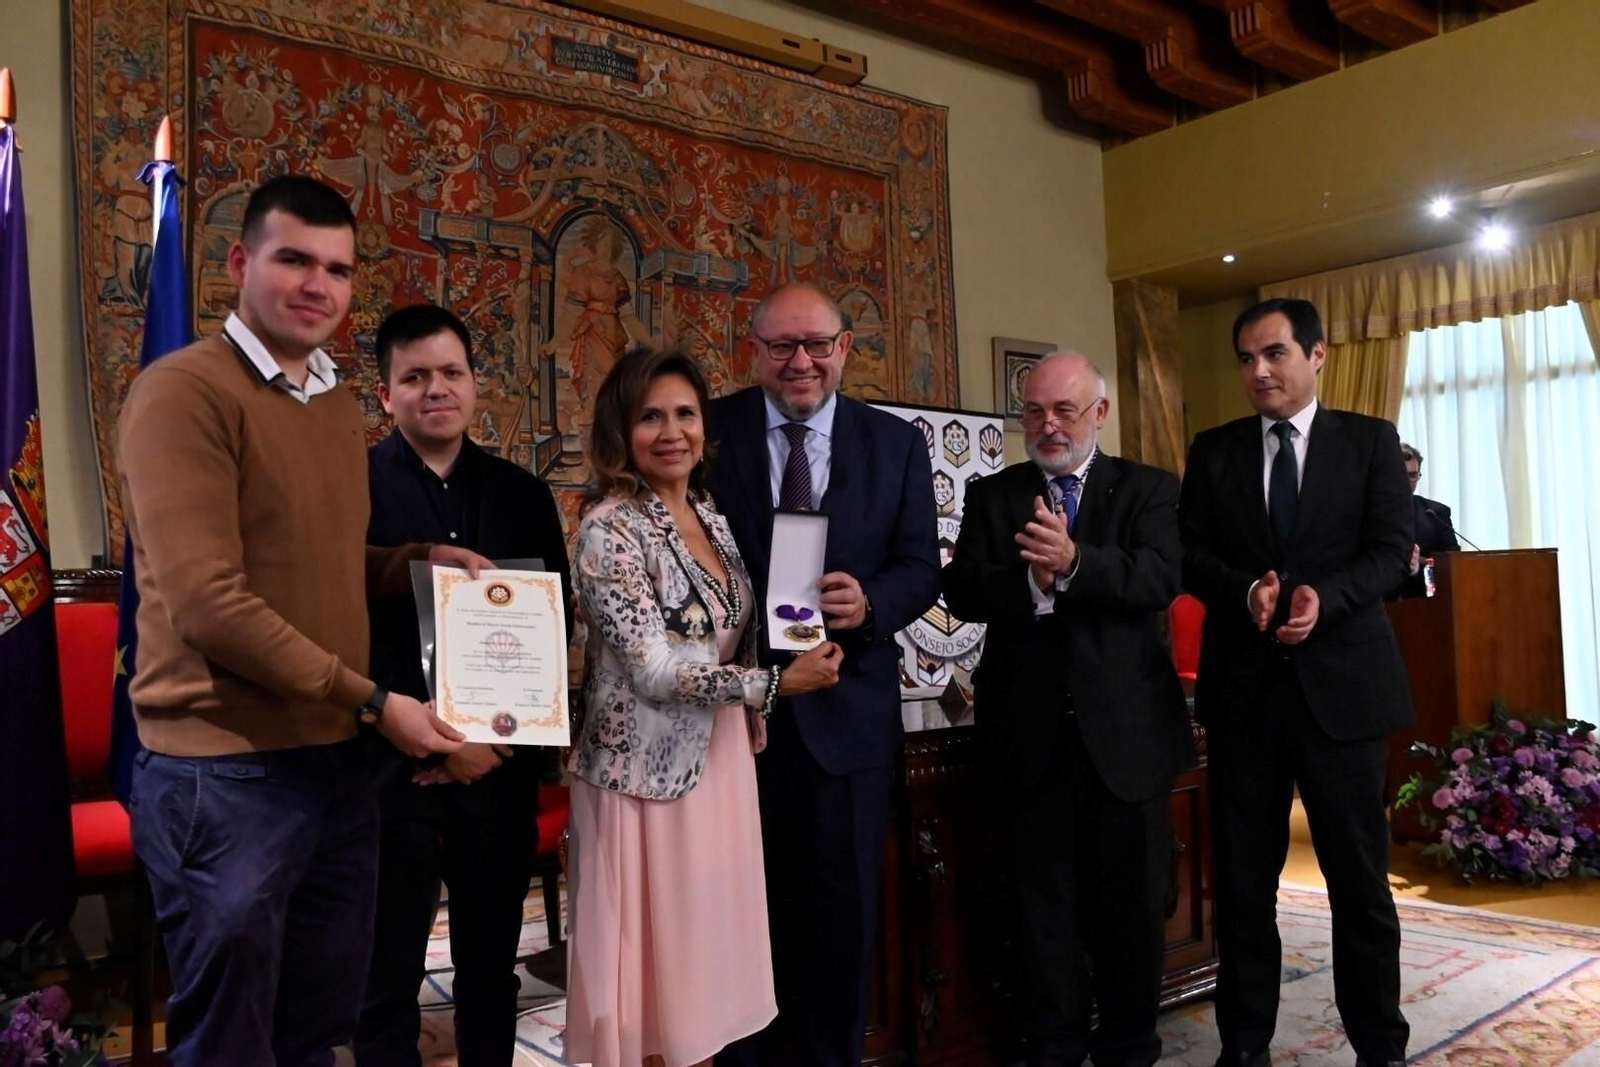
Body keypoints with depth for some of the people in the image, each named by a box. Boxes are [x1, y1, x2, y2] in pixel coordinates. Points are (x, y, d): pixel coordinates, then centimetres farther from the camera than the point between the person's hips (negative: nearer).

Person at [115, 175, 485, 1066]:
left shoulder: (342, 406, 13)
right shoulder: (184, 391, -12)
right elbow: (207, 603, -20)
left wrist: (419, 560, 1)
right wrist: (373, 701, -18)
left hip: (338, 763, 8)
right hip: (225, 773, -7)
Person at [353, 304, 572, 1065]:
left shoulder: (523, 494, 8)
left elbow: (553, 625, 6)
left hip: (501, 761, 3)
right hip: (394, 763, -3)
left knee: (491, 969, 16)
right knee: (387, 977, 9)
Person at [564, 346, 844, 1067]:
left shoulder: (712, 518, 8)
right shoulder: (609, 529, -14)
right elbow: (654, 670, -18)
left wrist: (751, 722, 7)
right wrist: (777, 682, -15)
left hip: (720, 760, 7)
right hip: (649, 771, -7)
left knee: (706, 947, 15)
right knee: (651, 953, 4)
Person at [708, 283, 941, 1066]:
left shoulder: (897, 444, 2)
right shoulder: (710, 430, -2)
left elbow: (920, 567, 0)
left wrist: (870, 603, -22)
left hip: (847, 707, 1)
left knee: (842, 906, 13)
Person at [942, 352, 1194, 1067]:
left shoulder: (1149, 490, 4)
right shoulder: (990, 496, 8)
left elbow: (1160, 580, -13)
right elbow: (961, 592, -5)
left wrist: (1073, 563, -29)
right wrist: (1030, 580, -24)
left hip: (1125, 733, 0)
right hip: (1029, 735, 1)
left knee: (1131, 905, 13)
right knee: (1044, 908, 12)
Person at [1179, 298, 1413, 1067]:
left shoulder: (1371, 440, 5)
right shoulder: (1213, 451, 9)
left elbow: (1392, 549, -4)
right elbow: (1187, 554, 3)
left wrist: (1323, 596, -22)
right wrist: (1246, 590, -17)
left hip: (1342, 682, -1)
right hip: (1243, 688, 2)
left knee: (1359, 875, 7)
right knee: (1242, 876, 8)